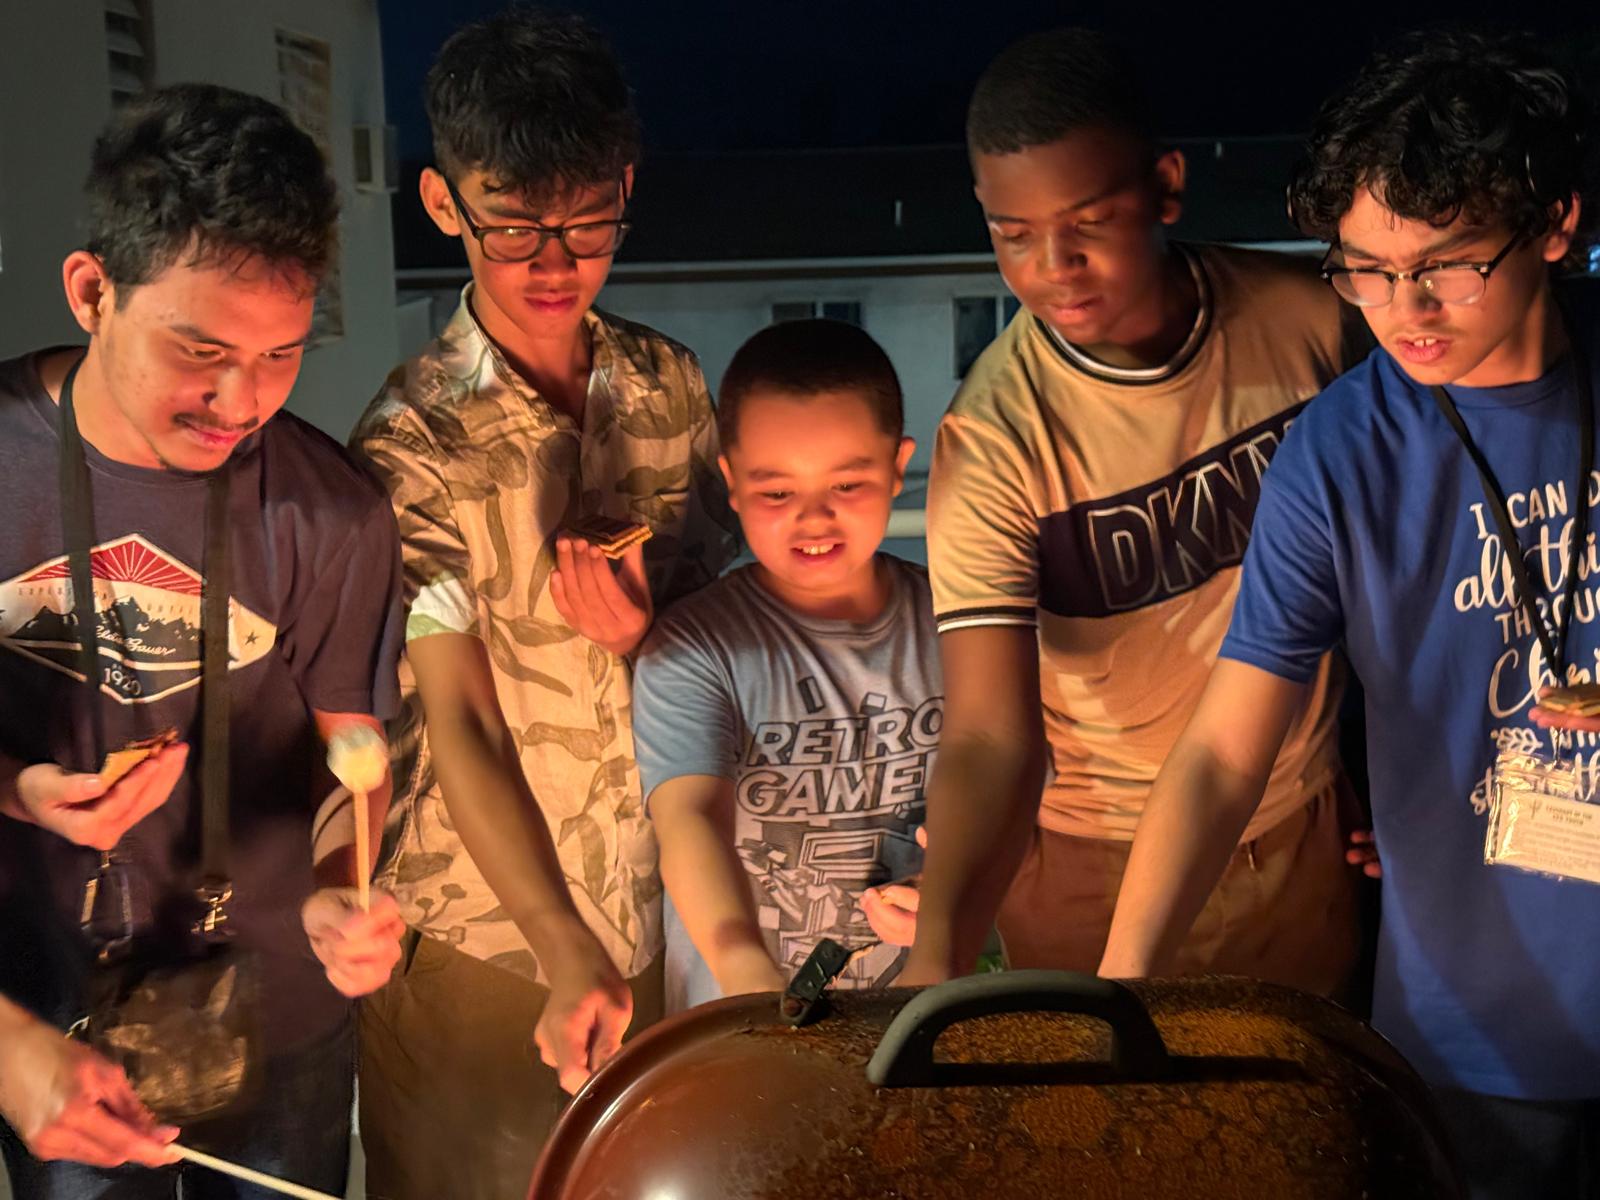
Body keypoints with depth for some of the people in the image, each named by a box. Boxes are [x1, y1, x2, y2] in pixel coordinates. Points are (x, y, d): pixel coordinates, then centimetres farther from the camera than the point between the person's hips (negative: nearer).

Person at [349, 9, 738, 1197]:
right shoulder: (413, 439, -14)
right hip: (486, 923, -4)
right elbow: (456, 719, -15)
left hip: (661, 908, 4)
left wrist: (642, 630, -14)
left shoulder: (671, 384, -1)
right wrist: (566, 954, -22)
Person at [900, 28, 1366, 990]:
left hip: (1307, 835, 3)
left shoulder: (1304, 317, -14)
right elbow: (991, 738, -29)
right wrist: (937, 955, -44)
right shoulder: (994, 439, -24)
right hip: (1098, 868, -3)